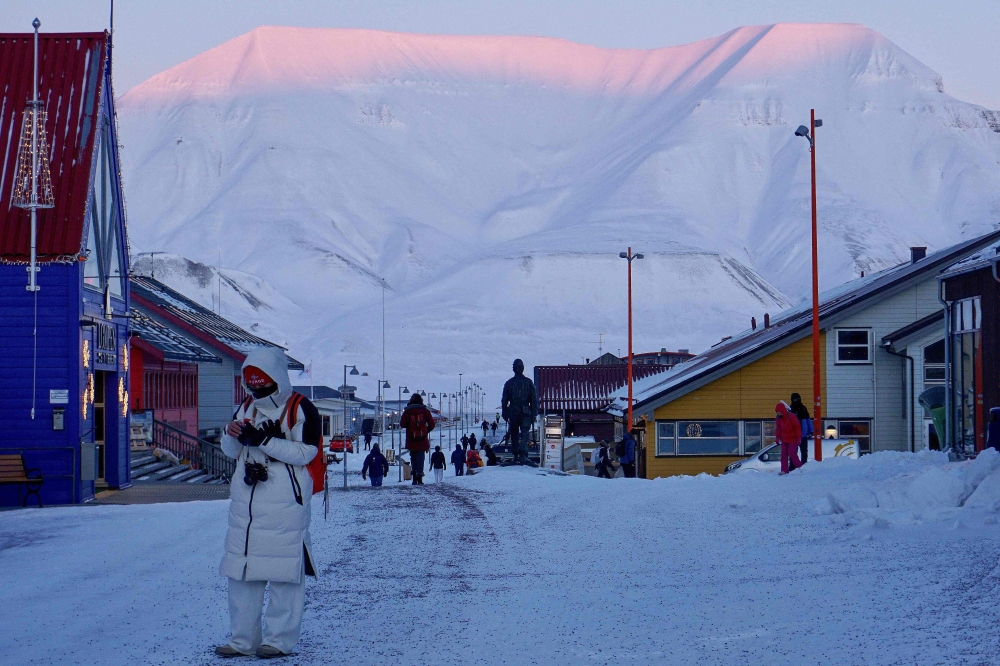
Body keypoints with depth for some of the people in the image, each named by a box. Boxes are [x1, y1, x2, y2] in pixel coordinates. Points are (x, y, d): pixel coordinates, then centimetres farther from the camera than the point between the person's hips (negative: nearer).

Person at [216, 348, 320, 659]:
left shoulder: (301, 409, -5)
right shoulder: (246, 408, 15)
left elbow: (304, 453, -14)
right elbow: (231, 452, 17)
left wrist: (263, 440, -20)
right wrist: (232, 436, -6)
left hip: (285, 504, -7)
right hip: (245, 502, 7)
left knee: (283, 570, -4)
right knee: (240, 570, 7)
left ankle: (280, 639, 4)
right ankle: (243, 638, 13)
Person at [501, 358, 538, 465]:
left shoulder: (509, 383, 2)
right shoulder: (529, 382, 1)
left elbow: (504, 400, 5)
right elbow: (534, 399, 1)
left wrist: (505, 414, 11)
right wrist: (534, 414, 6)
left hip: (513, 412, 1)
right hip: (526, 412, -1)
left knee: (514, 434, 13)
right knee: (524, 434, -5)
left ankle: (515, 456, 14)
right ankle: (523, 455, -23)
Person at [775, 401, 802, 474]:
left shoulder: (791, 417, -20)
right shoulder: (778, 418, -3)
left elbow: (797, 427, -13)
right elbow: (778, 428, 8)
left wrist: (799, 438, -11)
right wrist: (777, 438, 4)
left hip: (793, 439, -6)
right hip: (784, 439, 6)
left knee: (792, 453, -10)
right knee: (784, 454, 2)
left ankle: (799, 467, 7)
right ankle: (784, 470, 4)